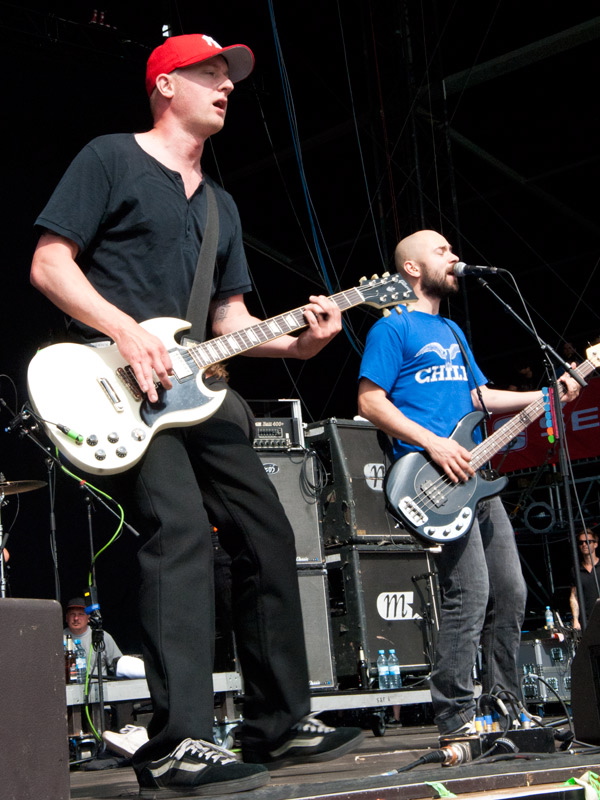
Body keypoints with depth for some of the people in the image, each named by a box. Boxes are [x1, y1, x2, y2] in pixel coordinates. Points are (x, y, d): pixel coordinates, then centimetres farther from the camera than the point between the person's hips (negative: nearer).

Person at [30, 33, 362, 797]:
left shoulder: (220, 204, 24)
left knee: (267, 535, 5)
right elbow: (49, 262, -6)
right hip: (117, 384, -8)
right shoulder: (109, 159, 1)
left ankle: (279, 722, 16)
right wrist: (127, 332, -18)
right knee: (181, 529, -26)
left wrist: (294, 340, 0)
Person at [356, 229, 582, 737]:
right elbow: (370, 400, -10)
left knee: (510, 593, 7)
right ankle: (456, 715, -8)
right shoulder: (393, 327, -2)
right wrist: (431, 443, -18)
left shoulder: (452, 331, 25)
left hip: (473, 477, 9)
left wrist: (546, 395, 15)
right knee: (470, 594, -15)